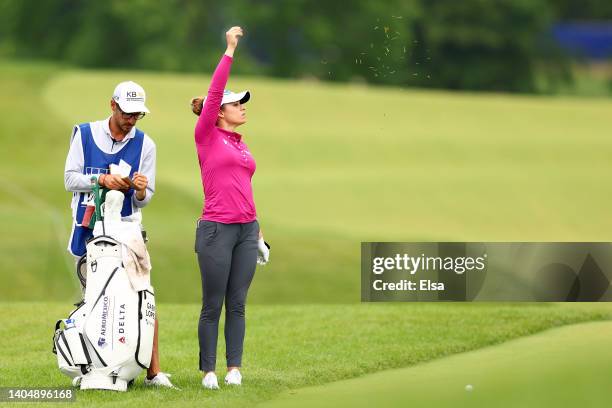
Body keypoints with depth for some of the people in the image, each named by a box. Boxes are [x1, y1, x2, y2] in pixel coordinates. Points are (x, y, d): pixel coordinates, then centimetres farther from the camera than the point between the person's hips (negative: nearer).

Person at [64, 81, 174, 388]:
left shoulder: (144, 144, 4)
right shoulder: (85, 134, 3)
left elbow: (143, 201, 5)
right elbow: (70, 178, -2)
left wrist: (140, 190, -19)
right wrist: (102, 180, -18)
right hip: (88, 230, 0)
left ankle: (153, 371, -9)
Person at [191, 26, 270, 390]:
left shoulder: (242, 145, 15)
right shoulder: (207, 137, -2)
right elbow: (214, 91, -12)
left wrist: (259, 234, 18)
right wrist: (230, 51, -13)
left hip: (246, 230, 6)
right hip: (217, 230, -6)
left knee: (237, 304, 7)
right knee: (213, 305, 0)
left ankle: (234, 369, 10)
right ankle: (209, 371, 7)